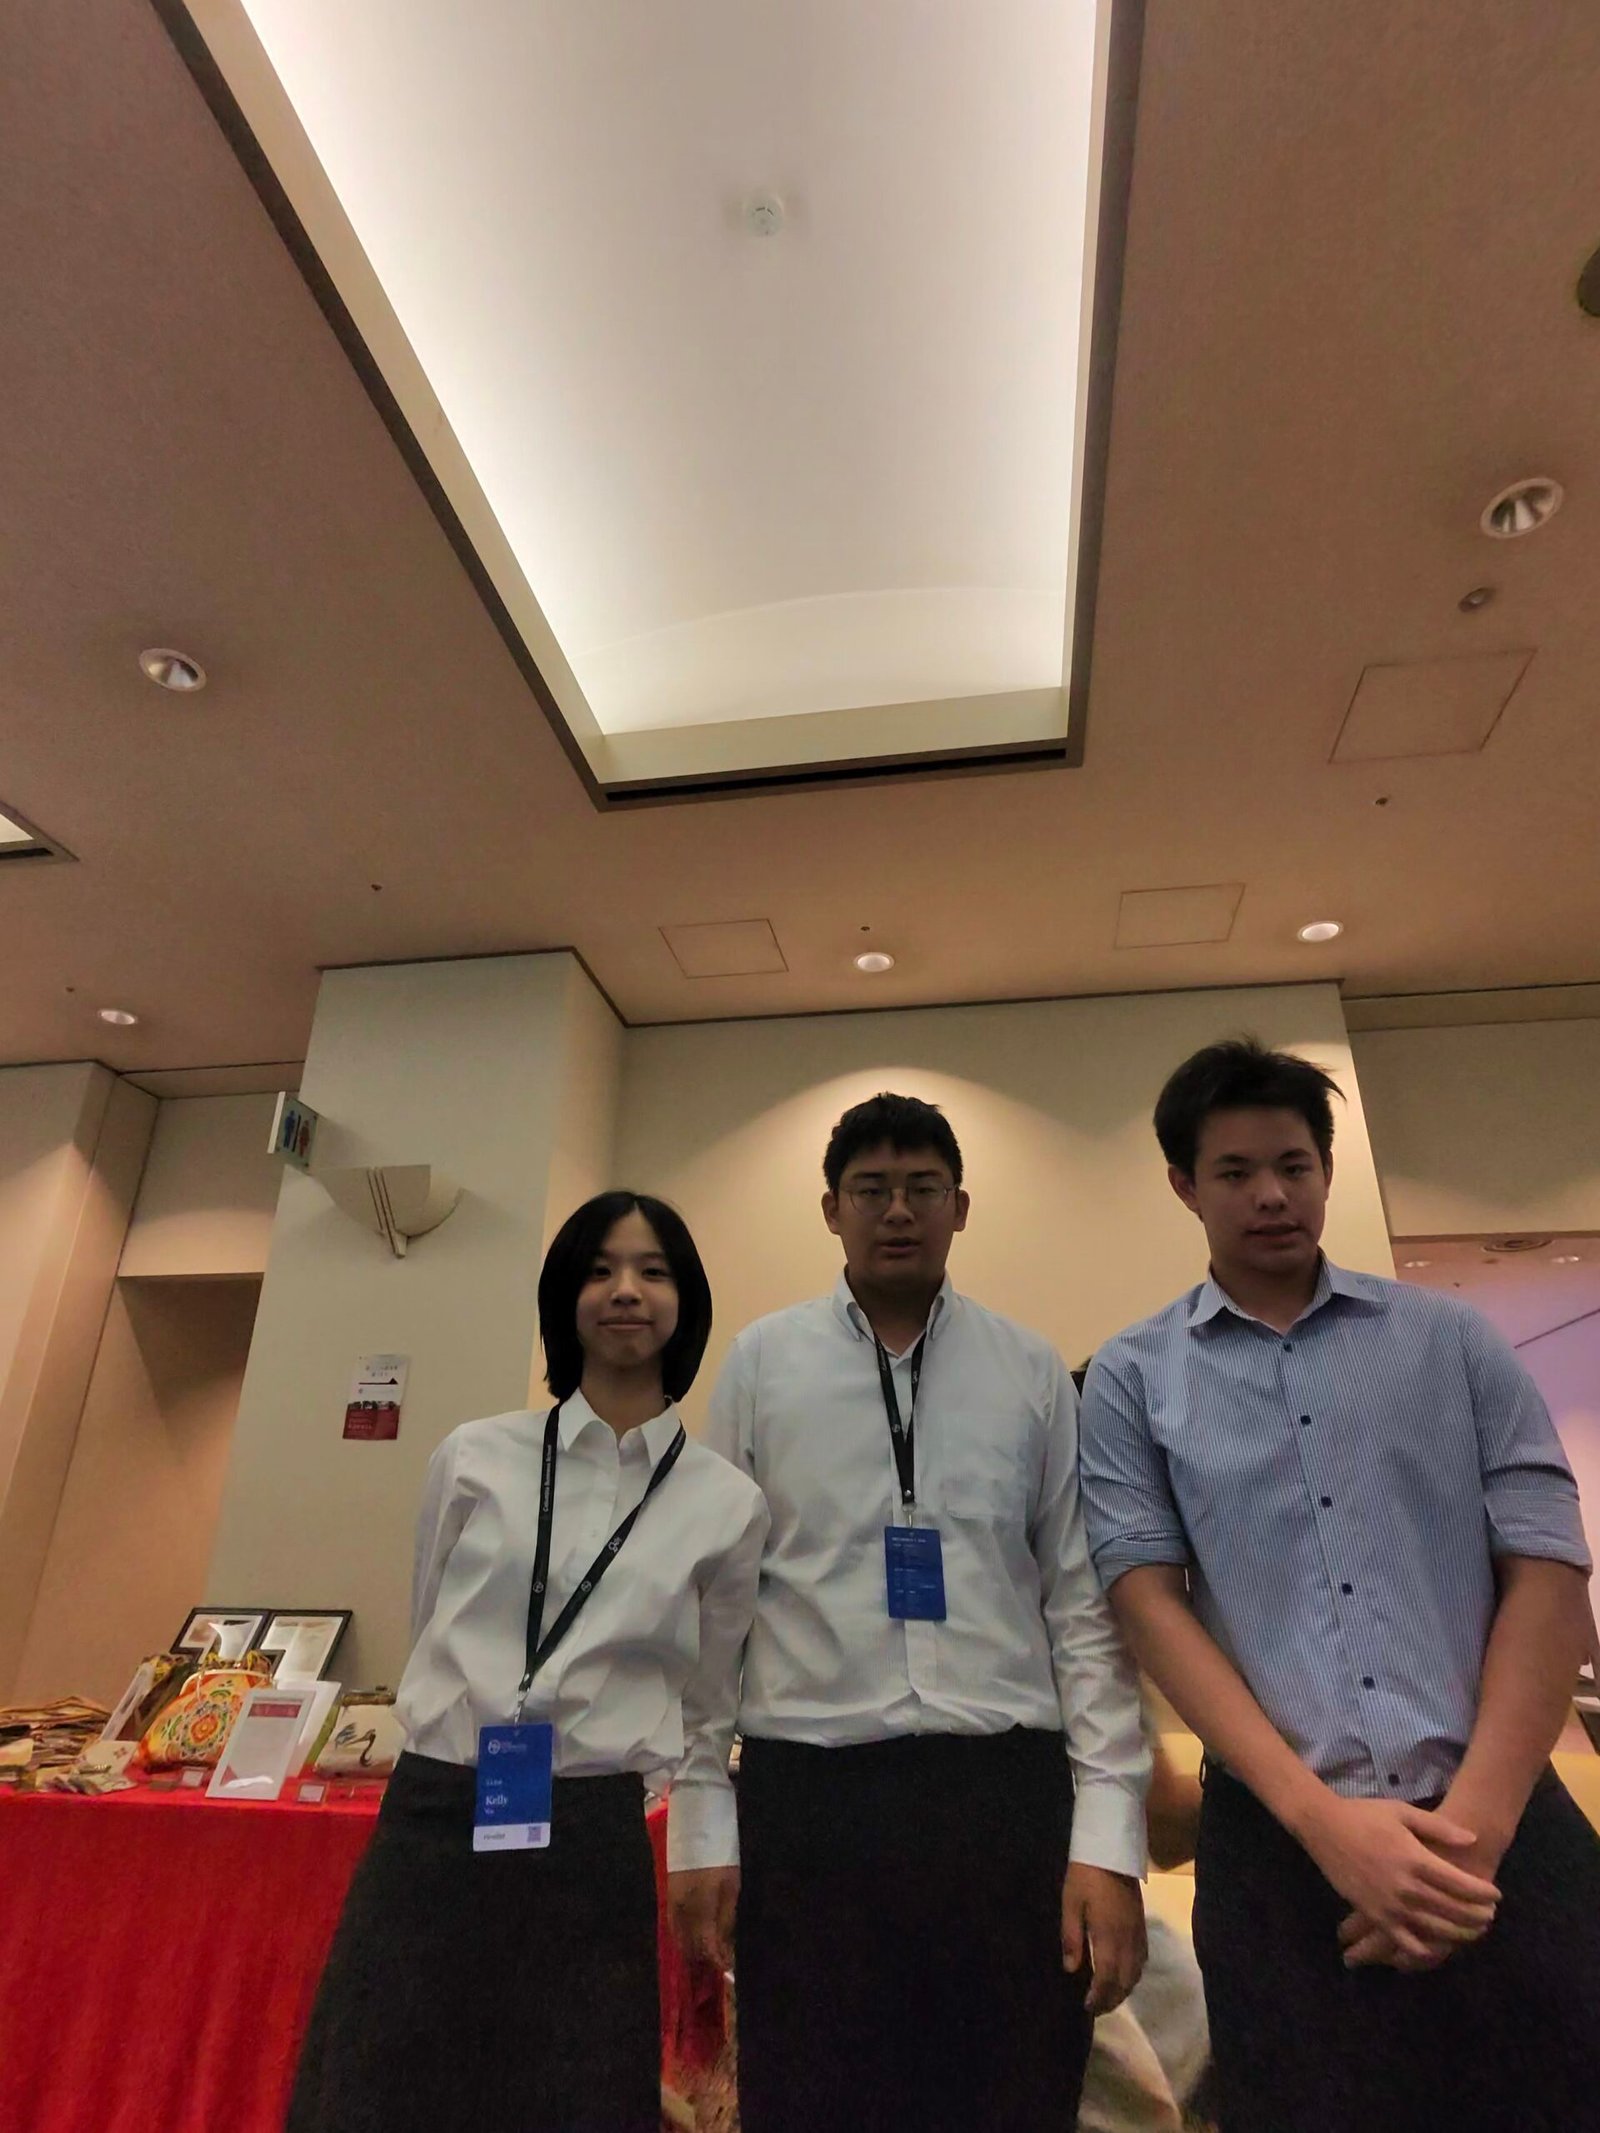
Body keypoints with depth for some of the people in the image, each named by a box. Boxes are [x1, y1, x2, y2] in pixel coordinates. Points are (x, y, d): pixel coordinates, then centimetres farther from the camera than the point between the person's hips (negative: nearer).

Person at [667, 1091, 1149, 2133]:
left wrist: (1110, 1833, -2)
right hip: (807, 1793, 0)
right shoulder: (761, 1362, 2)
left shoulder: (1034, 1372, 3)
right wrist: (701, 1817, 2)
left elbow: (1086, 1608, 3)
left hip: (1007, 1791, 1)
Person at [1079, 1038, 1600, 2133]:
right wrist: (1322, 1817, -13)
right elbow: (1151, 1600, -4)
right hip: (1280, 1845, -1)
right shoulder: (1132, 1377, -1)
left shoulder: (1453, 1339, 4)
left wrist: (1474, 1821, -9)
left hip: (1507, 1833, 2)